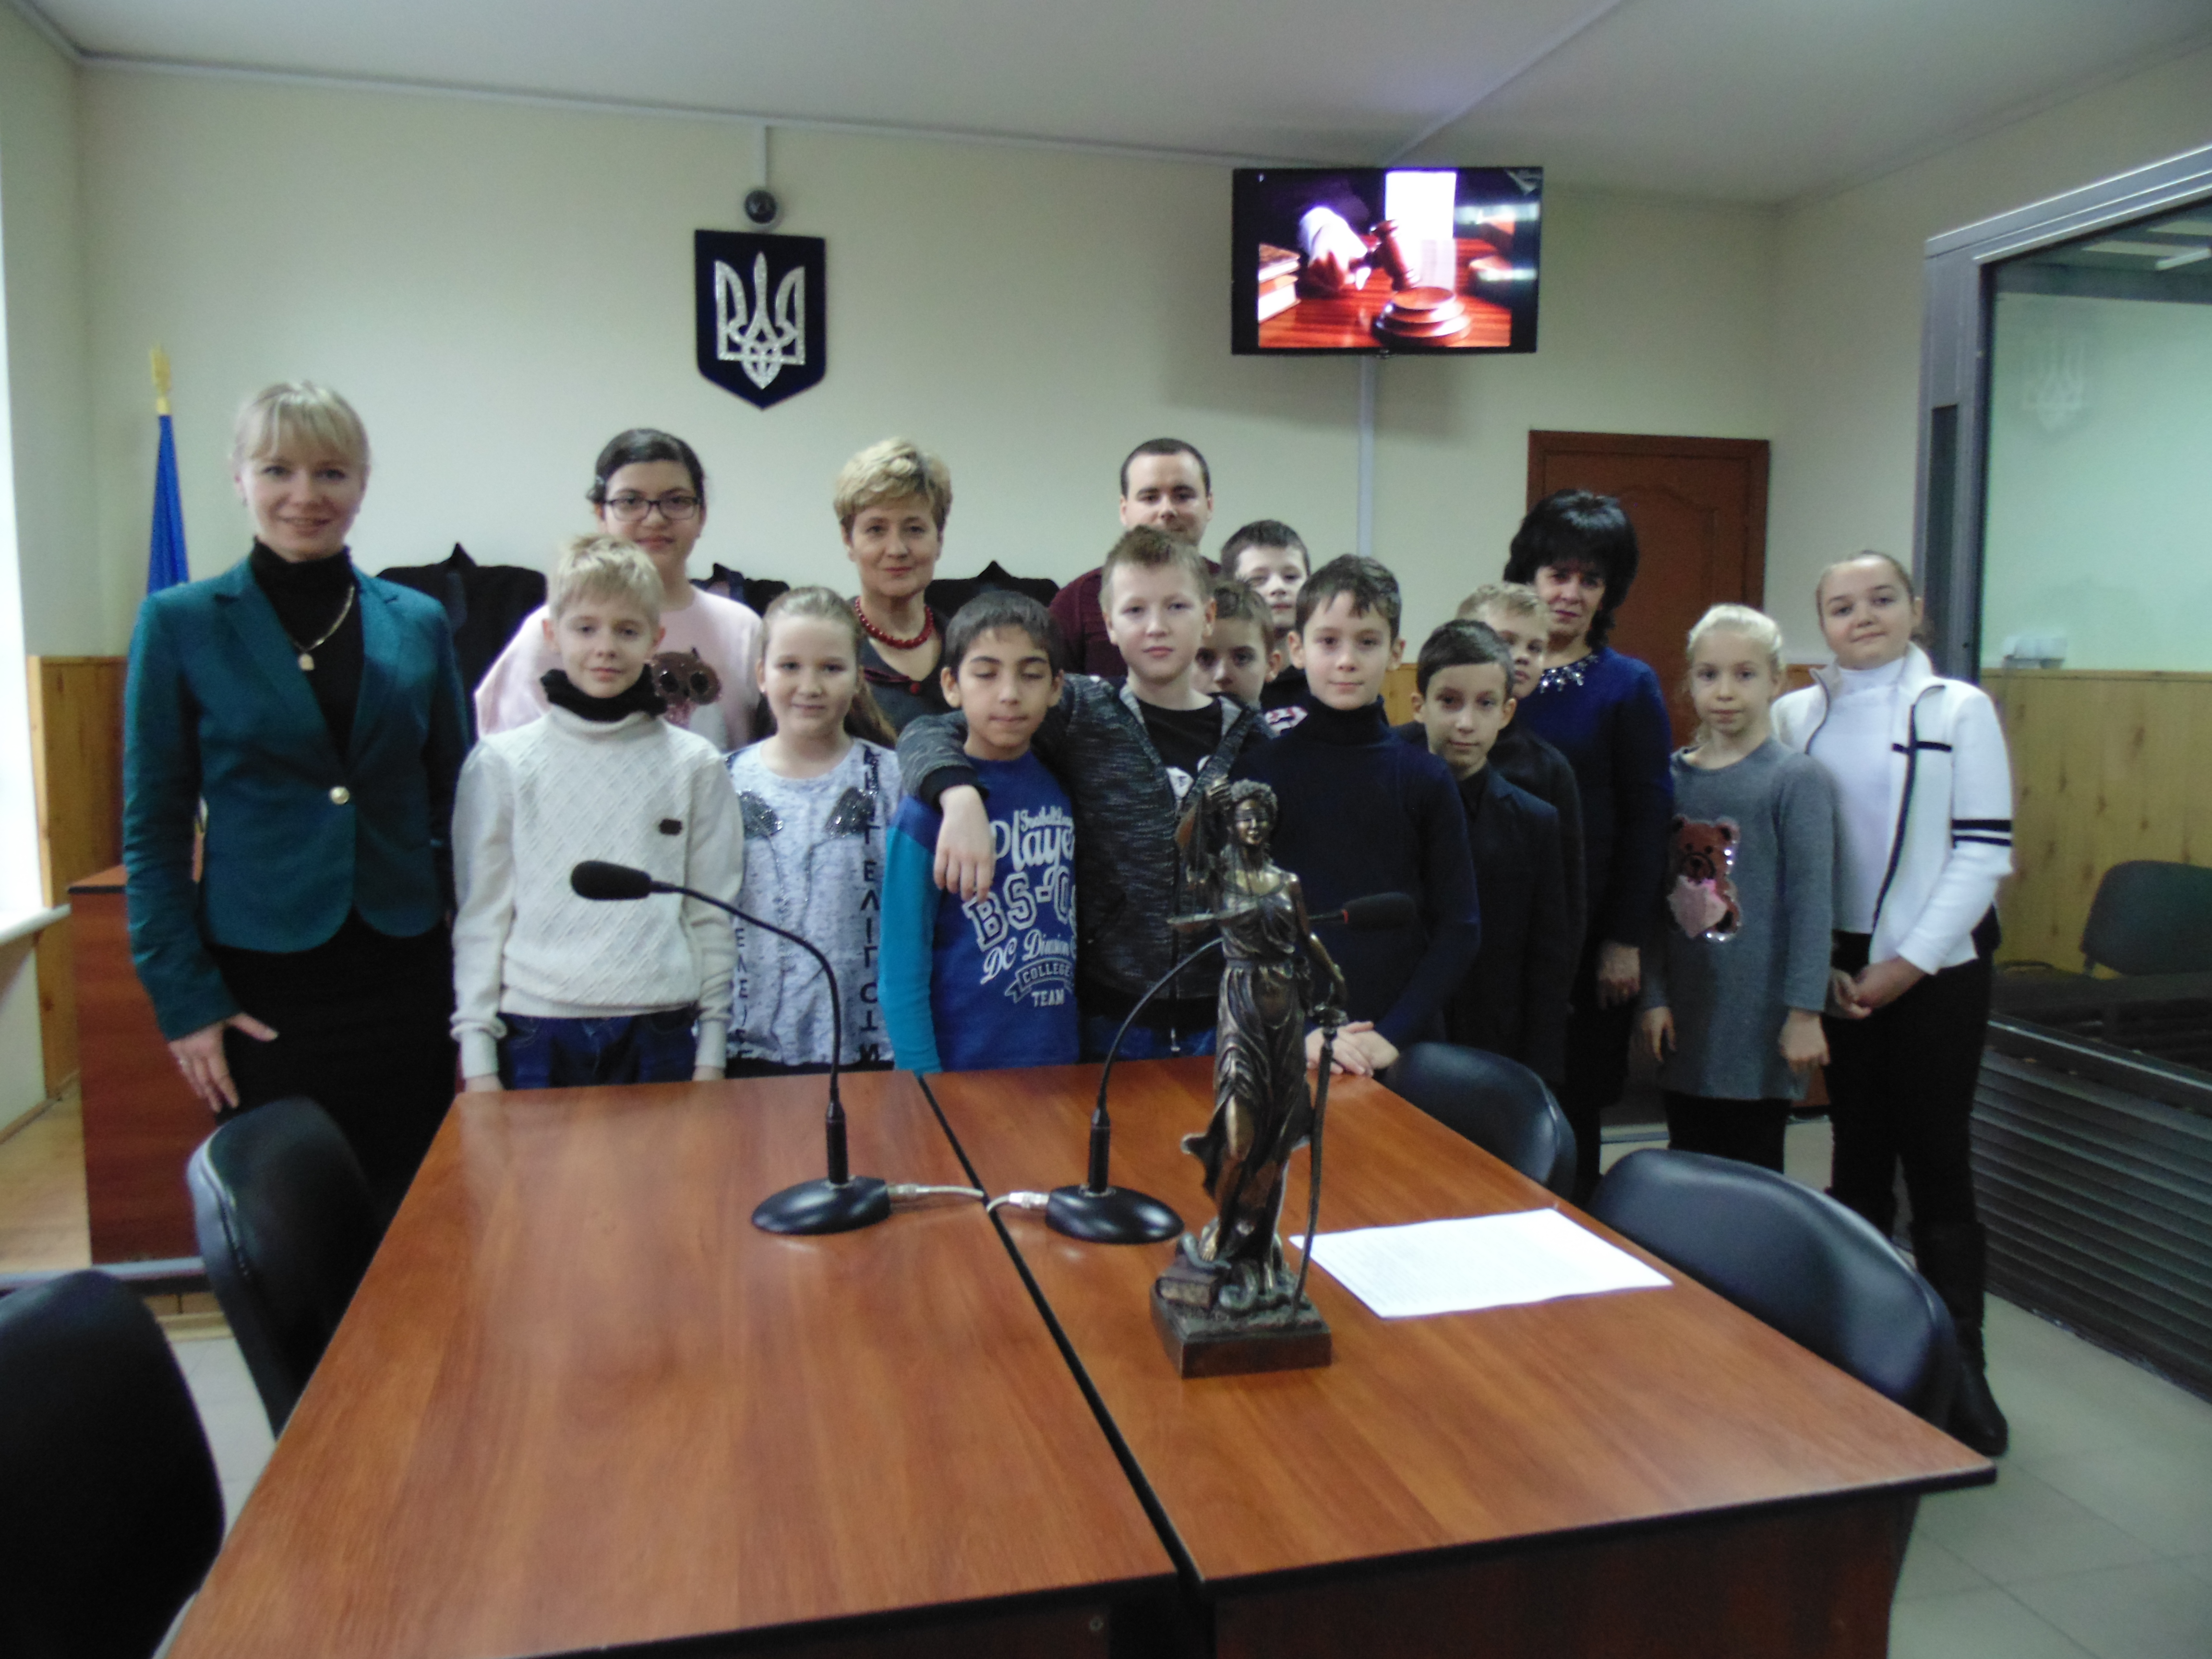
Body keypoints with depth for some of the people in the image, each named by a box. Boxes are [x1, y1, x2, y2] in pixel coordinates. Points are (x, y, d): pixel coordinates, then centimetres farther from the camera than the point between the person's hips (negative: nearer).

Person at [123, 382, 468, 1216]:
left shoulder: (418, 623, 5)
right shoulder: (180, 624, 0)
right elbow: (153, 825, 0)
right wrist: (182, 996, -6)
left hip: (407, 980, 2)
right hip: (263, 988, -2)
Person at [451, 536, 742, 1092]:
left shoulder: (695, 764, 3)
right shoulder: (501, 763, 2)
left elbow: (713, 916, 5)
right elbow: (480, 915, 4)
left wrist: (711, 1055, 4)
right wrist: (477, 1056, 1)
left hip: (660, 1036, 0)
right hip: (535, 1033, 0)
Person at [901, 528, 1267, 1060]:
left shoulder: (1248, 737, 3)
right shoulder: (1081, 714, -3)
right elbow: (925, 735, -7)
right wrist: (961, 797, -27)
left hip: (1220, 1016, 2)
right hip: (1111, 1016, -2)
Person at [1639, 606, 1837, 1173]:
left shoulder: (1797, 778, -7)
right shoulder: (1672, 776, 6)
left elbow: (1812, 901, -9)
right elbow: (1659, 897, 6)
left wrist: (1805, 1013, -12)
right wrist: (1655, 997, 3)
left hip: (1759, 1016, -4)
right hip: (1685, 1018, 4)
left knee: (1751, 1173, 6)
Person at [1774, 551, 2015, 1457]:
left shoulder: (1959, 709, -2)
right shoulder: (1795, 715, 4)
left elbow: (1984, 853, -6)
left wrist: (1907, 964, -10)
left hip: (1935, 966, -2)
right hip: (1838, 965, 3)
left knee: (1936, 1159, 1)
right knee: (1857, 1151, 10)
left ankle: (1960, 1364, 12)